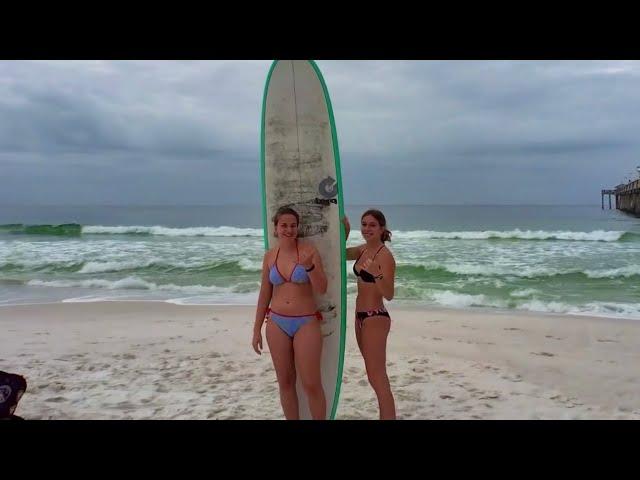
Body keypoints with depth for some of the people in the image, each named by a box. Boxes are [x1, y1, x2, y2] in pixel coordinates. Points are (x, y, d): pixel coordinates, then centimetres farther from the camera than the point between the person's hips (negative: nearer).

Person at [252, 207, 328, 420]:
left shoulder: (308, 250, -6)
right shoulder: (270, 255, 4)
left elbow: (322, 289, -9)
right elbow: (264, 294, 10)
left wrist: (309, 266, -25)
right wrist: (257, 329, 10)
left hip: (306, 323, -3)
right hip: (277, 323, 3)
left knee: (311, 384, -3)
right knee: (285, 382, 11)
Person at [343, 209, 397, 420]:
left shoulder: (385, 255, -16)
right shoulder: (363, 249, 7)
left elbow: (389, 295, -21)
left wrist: (377, 274, -39)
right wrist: (345, 232, 5)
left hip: (376, 318, -9)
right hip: (361, 316, 9)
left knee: (377, 378, -7)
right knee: (375, 375, 16)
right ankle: (385, 415, 27)